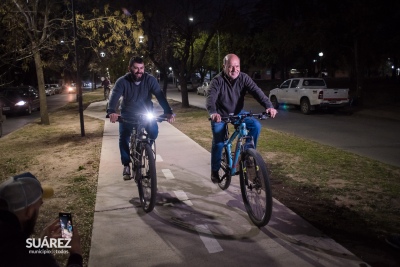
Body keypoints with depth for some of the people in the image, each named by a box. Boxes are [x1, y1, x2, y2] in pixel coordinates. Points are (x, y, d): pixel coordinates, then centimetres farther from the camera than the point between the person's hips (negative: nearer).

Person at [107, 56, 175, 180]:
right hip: (128, 114, 0)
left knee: (154, 132, -23)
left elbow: (160, 95, -28)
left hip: (146, 113, 1)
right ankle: (126, 166, 0)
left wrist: (168, 111, -44)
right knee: (124, 138, -17)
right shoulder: (122, 81, -18)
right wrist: (111, 111, -54)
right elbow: (114, 96, -33)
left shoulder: (150, 80, -17)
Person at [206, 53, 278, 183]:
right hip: (220, 115, -2)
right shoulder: (217, 80, -21)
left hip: (237, 113, 3)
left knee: (256, 125, -20)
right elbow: (211, 98, -36)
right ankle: (215, 171, 17)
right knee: (218, 143, -5)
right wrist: (213, 113, -57)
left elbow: (256, 91, -27)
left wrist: (269, 106, -44)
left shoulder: (244, 78, -14)